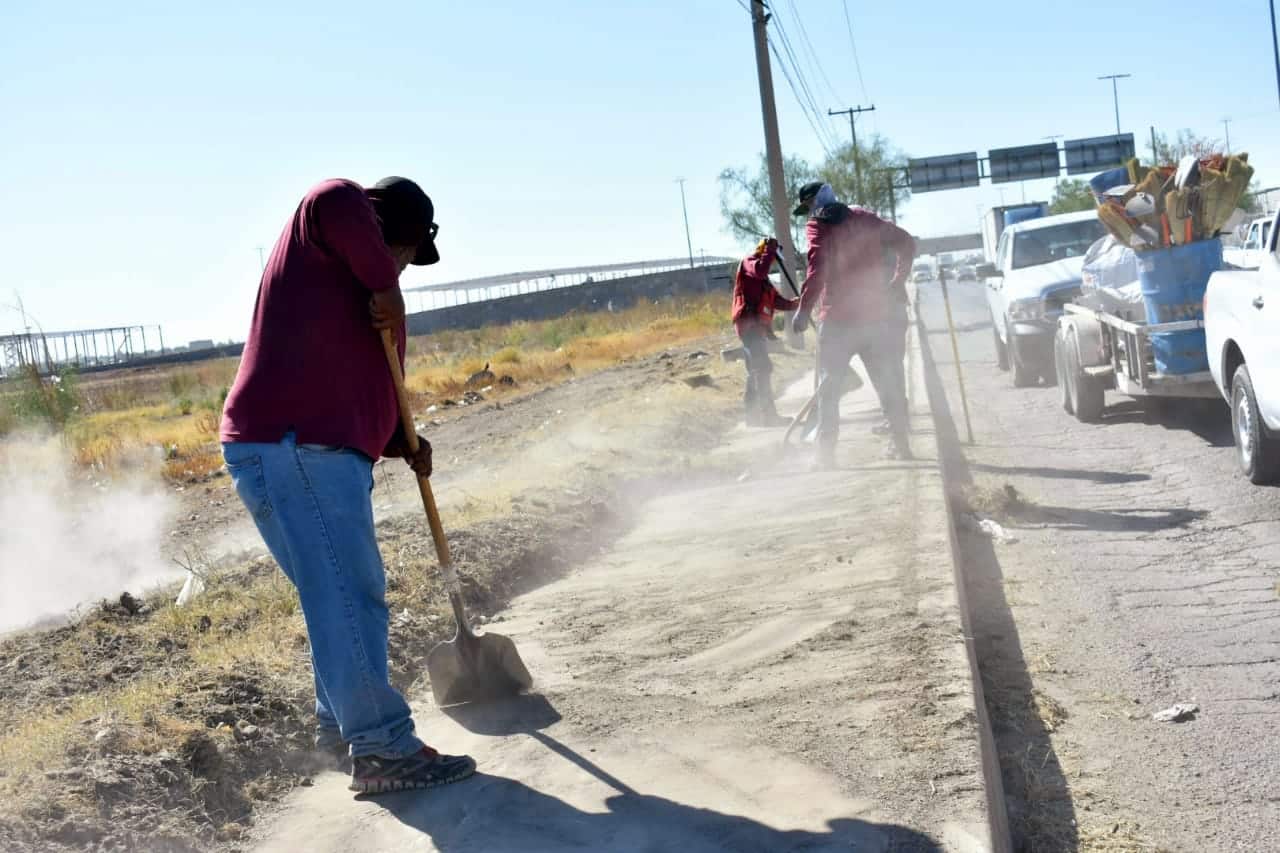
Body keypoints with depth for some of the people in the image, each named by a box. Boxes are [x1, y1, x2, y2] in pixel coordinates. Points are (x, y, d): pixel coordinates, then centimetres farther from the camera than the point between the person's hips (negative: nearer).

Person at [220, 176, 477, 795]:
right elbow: (336, 201, -26)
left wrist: (401, 443, 15)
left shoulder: (351, 285, 27)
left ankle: (339, 721, 33)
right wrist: (385, 286, -18)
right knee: (348, 597, -10)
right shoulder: (320, 233, 1)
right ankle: (381, 749, -7)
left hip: (322, 452, 11)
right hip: (293, 450, -11)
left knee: (348, 594, 19)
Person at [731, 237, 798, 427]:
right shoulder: (748, 262, -1)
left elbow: (776, 300, 20)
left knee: (757, 370, 13)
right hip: (749, 324, -10)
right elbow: (760, 271, -24)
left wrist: (794, 304, 3)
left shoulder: (763, 279, 26)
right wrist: (771, 250, -12)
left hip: (758, 325, 10)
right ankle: (769, 415, -20)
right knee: (763, 368, -16)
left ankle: (753, 415, 18)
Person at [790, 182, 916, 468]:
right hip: (875, 314, 5)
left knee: (829, 387, 2)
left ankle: (826, 452, -2)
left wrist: (804, 310, -19)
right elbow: (905, 242, 13)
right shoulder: (863, 218, 11)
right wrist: (897, 280, 19)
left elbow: (817, 269, -21)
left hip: (837, 318, -5)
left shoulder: (817, 226, -6)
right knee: (887, 380, 14)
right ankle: (901, 443, 17)